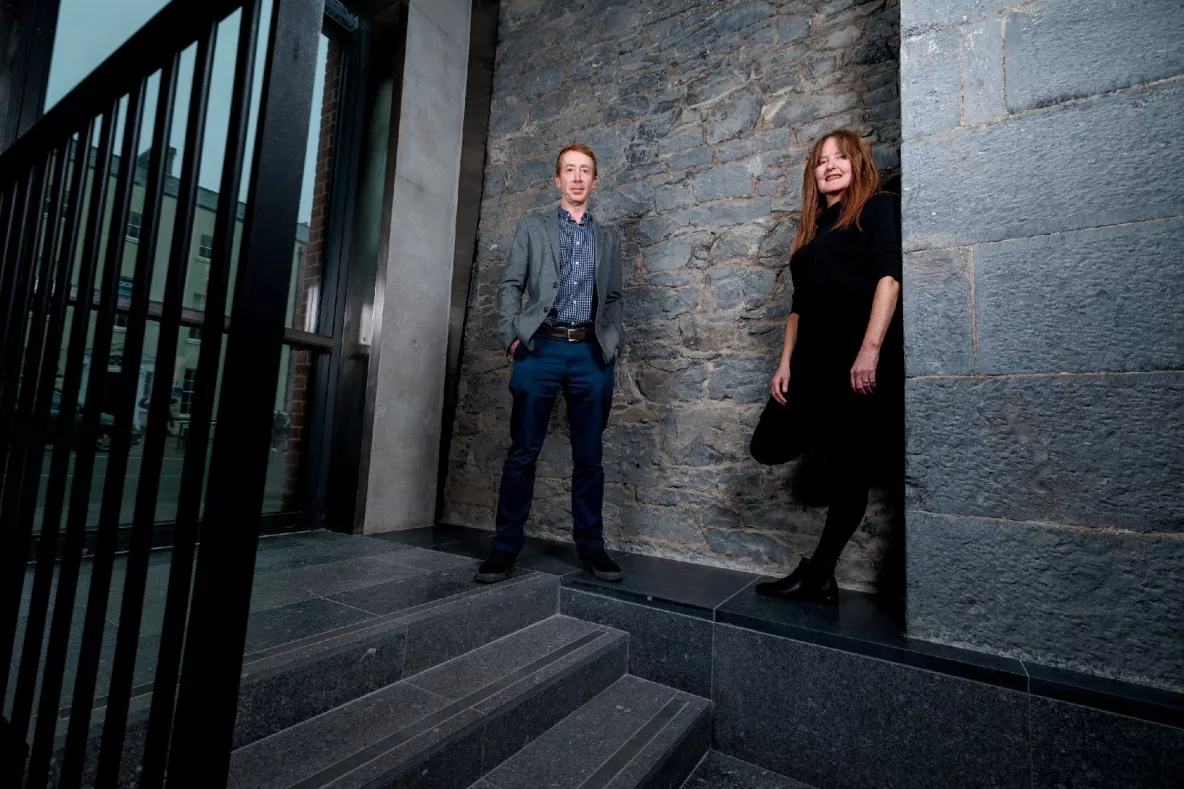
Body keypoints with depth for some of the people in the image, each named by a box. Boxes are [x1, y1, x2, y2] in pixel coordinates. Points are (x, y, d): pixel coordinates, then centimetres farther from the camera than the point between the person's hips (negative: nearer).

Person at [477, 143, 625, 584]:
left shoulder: (608, 238, 20)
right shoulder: (531, 227, 14)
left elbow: (613, 298, 20)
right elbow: (511, 286, 8)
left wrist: (615, 341, 5)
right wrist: (512, 336, -5)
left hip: (591, 354, 2)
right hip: (540, 349, -1)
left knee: (589, 456, 4)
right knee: (523, 452, -2)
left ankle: (590, 545, 16)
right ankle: (506, 545, 10)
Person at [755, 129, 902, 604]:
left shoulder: (879, 208, 6)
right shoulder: (812, 230, 23)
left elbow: (889, 276, -9)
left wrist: (870, 349, -22)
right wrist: (785, 363, 9)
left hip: (861, 364, -6)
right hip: (814, 365, 7)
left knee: (852, 470, -1)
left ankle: (817, 574, 11)